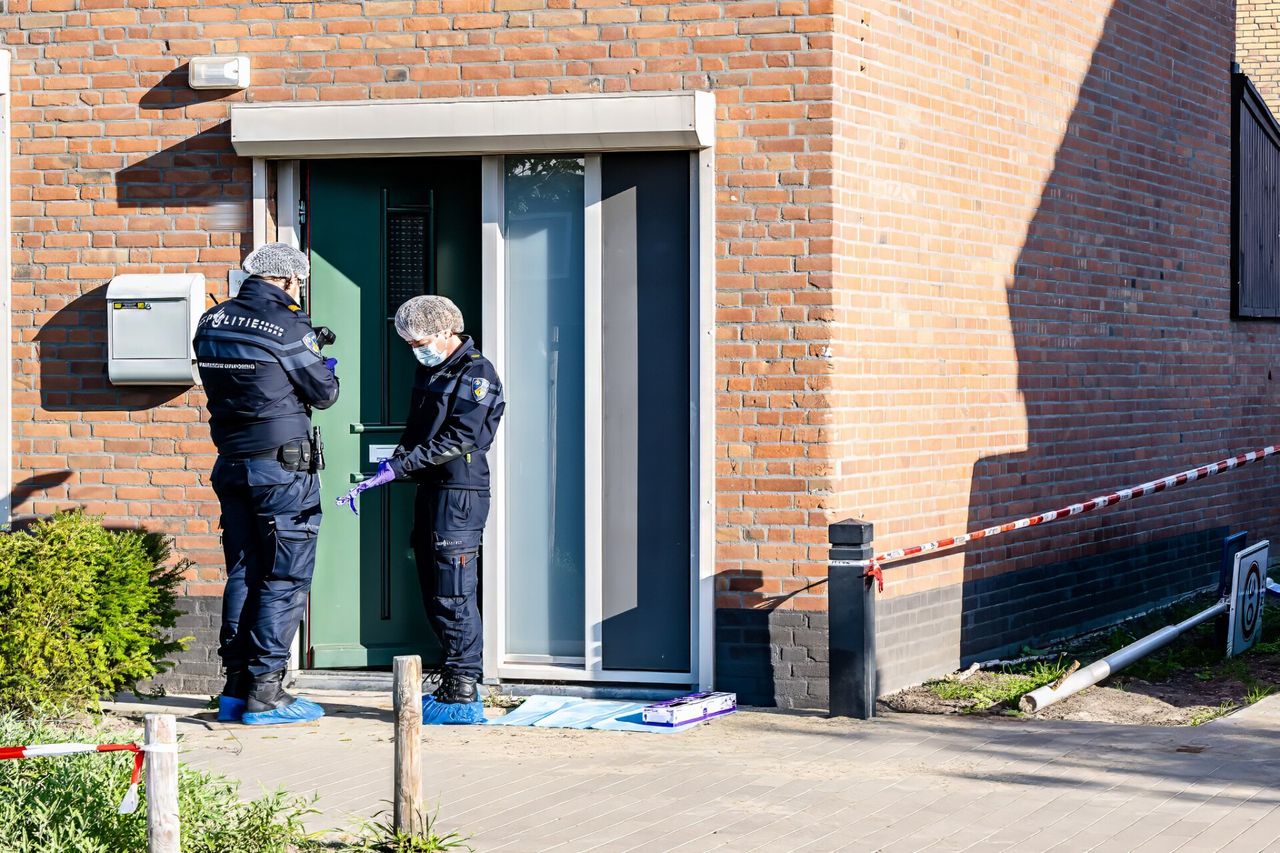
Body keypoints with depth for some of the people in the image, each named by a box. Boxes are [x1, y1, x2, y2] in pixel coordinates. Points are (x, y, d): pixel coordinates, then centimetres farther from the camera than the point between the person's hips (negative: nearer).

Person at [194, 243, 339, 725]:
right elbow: (323, 393, -4)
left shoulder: (211, 323, 6)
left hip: (231, 464, 7)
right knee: (283, 579, -2)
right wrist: (327, 370, 18)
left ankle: (235, 690, 15)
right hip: (282, 467, -7)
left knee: (242, 574, 12)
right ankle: (264, 695, -3)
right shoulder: (287, 327, -13)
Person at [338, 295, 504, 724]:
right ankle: (455, 686, 16)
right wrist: (392, 465, 4)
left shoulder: (477, 374, -9)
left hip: (460, 493, -9)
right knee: (434, 596, 10)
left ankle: (463, 696, -7)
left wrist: (401, 466, -19)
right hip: (428, 493, 9)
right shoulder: (428, 371, 18)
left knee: (454, 596, -10)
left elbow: (457, 440, -17)